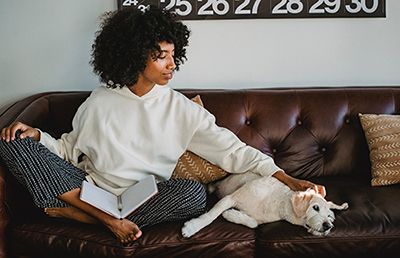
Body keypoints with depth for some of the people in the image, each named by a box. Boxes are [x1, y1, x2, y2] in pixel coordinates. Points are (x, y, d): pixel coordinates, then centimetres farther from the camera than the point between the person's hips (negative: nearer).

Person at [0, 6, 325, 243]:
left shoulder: (182, 109, 3)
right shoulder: (100, 101, 6)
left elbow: (231, 150, -2)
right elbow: (69, 149, 13)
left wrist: (287, 179, -12)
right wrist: (38, 136, -7)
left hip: (143, 199, -1)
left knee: (194, 193, -33)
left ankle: (72, 212, -22)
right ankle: (109, 220, -26)